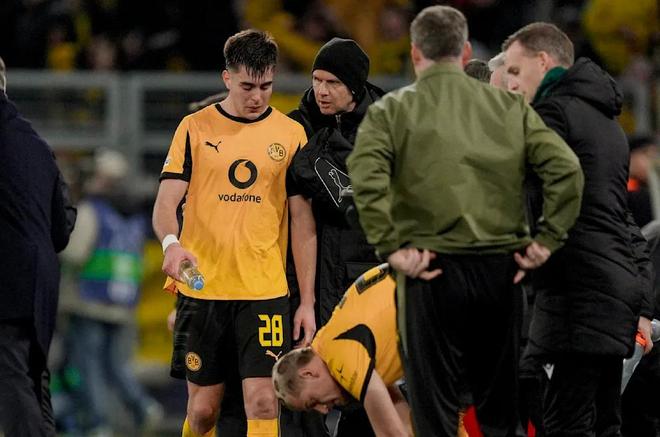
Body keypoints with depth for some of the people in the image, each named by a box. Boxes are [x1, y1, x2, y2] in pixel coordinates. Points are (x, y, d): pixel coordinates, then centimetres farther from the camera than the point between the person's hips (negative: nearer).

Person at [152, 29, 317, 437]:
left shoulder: (291, 134, 6)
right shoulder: (195, 128, 4)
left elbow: (304, 222, 7)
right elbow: (166, 202, -1)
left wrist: (307, 300, 2)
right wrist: (171, 242, -25)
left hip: (266, 291, 0)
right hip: (202, 288, 0)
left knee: (263, 403, -11)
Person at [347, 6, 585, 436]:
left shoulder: (391, 111, 0)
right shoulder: (509, 106, 8)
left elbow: (366, 179, -17)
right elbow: (566, 168, -2)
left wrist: (391, 247, -12)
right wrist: (548, 240, 1)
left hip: (433, 271, -3)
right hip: (501, 269, 3)